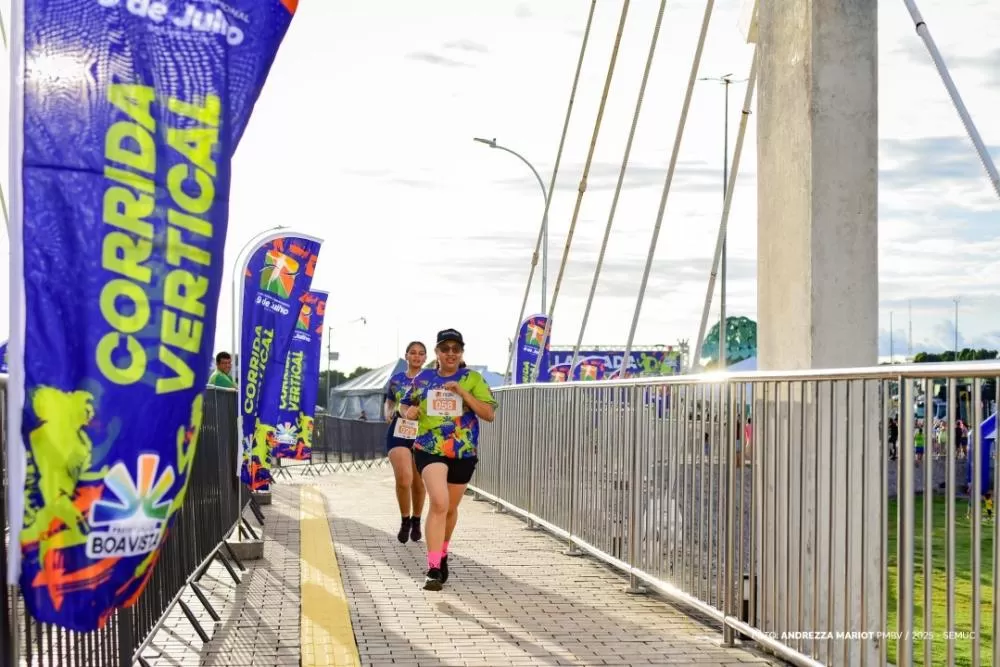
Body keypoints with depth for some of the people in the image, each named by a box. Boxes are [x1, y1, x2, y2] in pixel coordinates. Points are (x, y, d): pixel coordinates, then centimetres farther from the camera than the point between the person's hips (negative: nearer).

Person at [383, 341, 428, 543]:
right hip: (398, 434, 0)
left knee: (418, 483, 8)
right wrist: (389, 413, 2)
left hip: (423, 435, 0)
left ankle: (416, 521, 31)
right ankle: (405, 521, 5)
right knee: (404, 479, -17)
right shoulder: (396, 380, 9)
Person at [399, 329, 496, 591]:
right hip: (429, 450, -1)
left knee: (450, 508, 16)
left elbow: (490, 414, -8)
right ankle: (434, 569, -21)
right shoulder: (423, 378, 5)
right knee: (439, 503, -21)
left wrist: (464, 393, -19)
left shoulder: (473, 379, -1)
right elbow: (404, 404, 19)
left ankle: (442, 555, 43)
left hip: (463, 453, 1)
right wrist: (408, 411, -5)